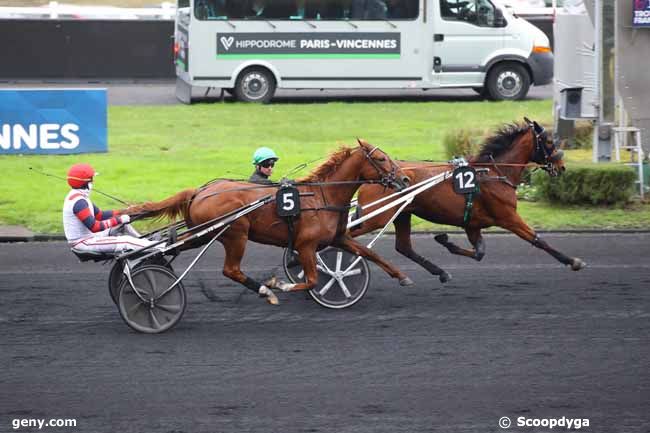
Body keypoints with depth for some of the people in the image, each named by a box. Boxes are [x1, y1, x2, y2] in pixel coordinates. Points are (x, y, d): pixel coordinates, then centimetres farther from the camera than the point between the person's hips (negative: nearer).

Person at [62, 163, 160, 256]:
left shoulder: (76, 197, 10)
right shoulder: (79, 202, -23)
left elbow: (99, 215, 14)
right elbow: (94, 227, -27)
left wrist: (124, 213, 6)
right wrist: (119, 220, -21)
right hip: (82, 243, -10)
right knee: (126, 241, -15)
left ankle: (144, 242, 17)